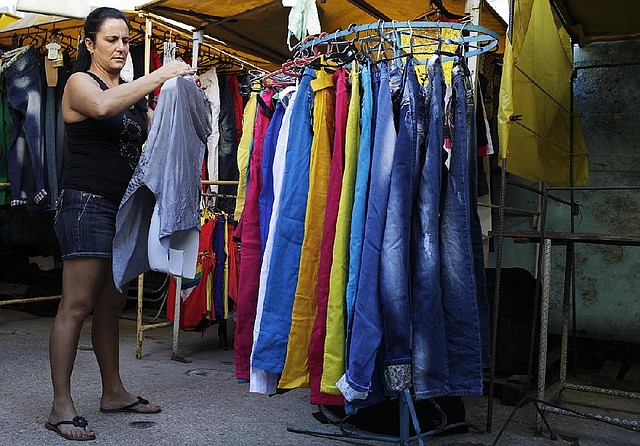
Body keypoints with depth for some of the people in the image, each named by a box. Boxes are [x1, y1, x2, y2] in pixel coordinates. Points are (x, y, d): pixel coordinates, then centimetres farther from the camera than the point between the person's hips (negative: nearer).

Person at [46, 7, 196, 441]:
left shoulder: (134, 93, 18)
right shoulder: (80, 81, -3)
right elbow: (102, 106, -26)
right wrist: (160, 75, -25)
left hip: (123, 208, 7)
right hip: (86, 204, -7)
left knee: (111, 305, 12)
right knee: (77, 305, -7)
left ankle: (114, 392, 21)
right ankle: (62, 405, 0)